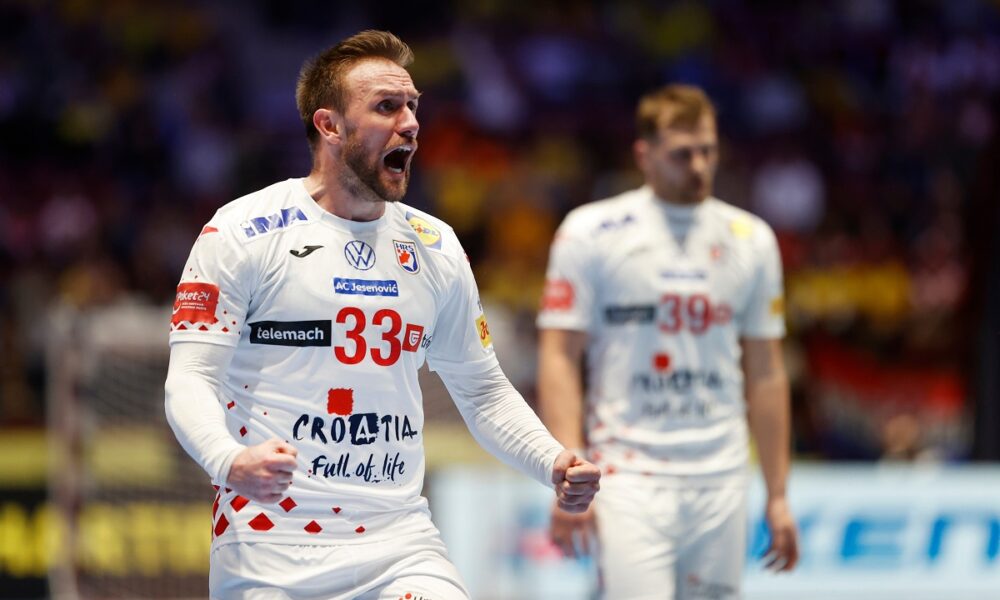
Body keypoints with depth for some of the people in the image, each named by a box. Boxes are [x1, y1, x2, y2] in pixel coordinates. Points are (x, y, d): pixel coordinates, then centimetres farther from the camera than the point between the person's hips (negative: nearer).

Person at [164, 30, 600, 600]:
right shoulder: (244, 231, -3)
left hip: (401, 544, 3)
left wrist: (555, 464, 1)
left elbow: (483, 390, 19)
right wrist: (231, 462, -28)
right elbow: (191, 378, -8)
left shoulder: (435, 247, 11)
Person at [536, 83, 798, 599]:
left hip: (721, 480, 4)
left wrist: (777, 494, 12)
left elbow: (765, 373, 15)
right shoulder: (591, 232, 0)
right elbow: (559, 359, -3)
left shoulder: (751, 240, 11)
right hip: (628, 475, -4)